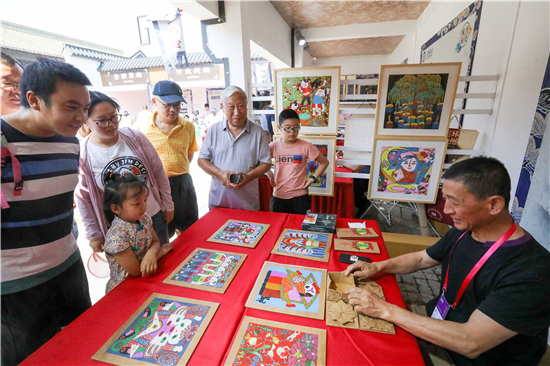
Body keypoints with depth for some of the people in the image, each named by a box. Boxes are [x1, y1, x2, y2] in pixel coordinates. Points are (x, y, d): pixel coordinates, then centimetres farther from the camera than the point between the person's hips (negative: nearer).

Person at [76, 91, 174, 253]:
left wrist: (167, 204, 2)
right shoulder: (82, 154, -13)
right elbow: (84, 198, -4)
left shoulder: (135, 137, -10)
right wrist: (94, 235, 2)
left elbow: (158, 172, -2)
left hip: (155, 216, 2)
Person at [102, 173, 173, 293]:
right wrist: (161, 252, -10)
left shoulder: (144, 218, -6)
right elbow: (136, 271, -20)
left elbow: (155, 242, 1)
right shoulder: (116, 237, -24)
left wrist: (151, 253, -20)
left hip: (147, 280, 6)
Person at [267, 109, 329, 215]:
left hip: (299, 197, -2)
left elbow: (324, 162, 2)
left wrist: (313, 178, -5)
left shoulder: (306, 146, -8)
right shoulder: (274, 146, -2)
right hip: (278, 196, 2)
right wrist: (269, 175, 4)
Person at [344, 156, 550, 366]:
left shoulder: (531, 270, -30)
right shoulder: (462, 232, -6)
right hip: (435, 327, 6)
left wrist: (386, 309, -31)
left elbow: (470, 343, -33)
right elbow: (421, 258, 9)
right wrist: (377, 267, -8)